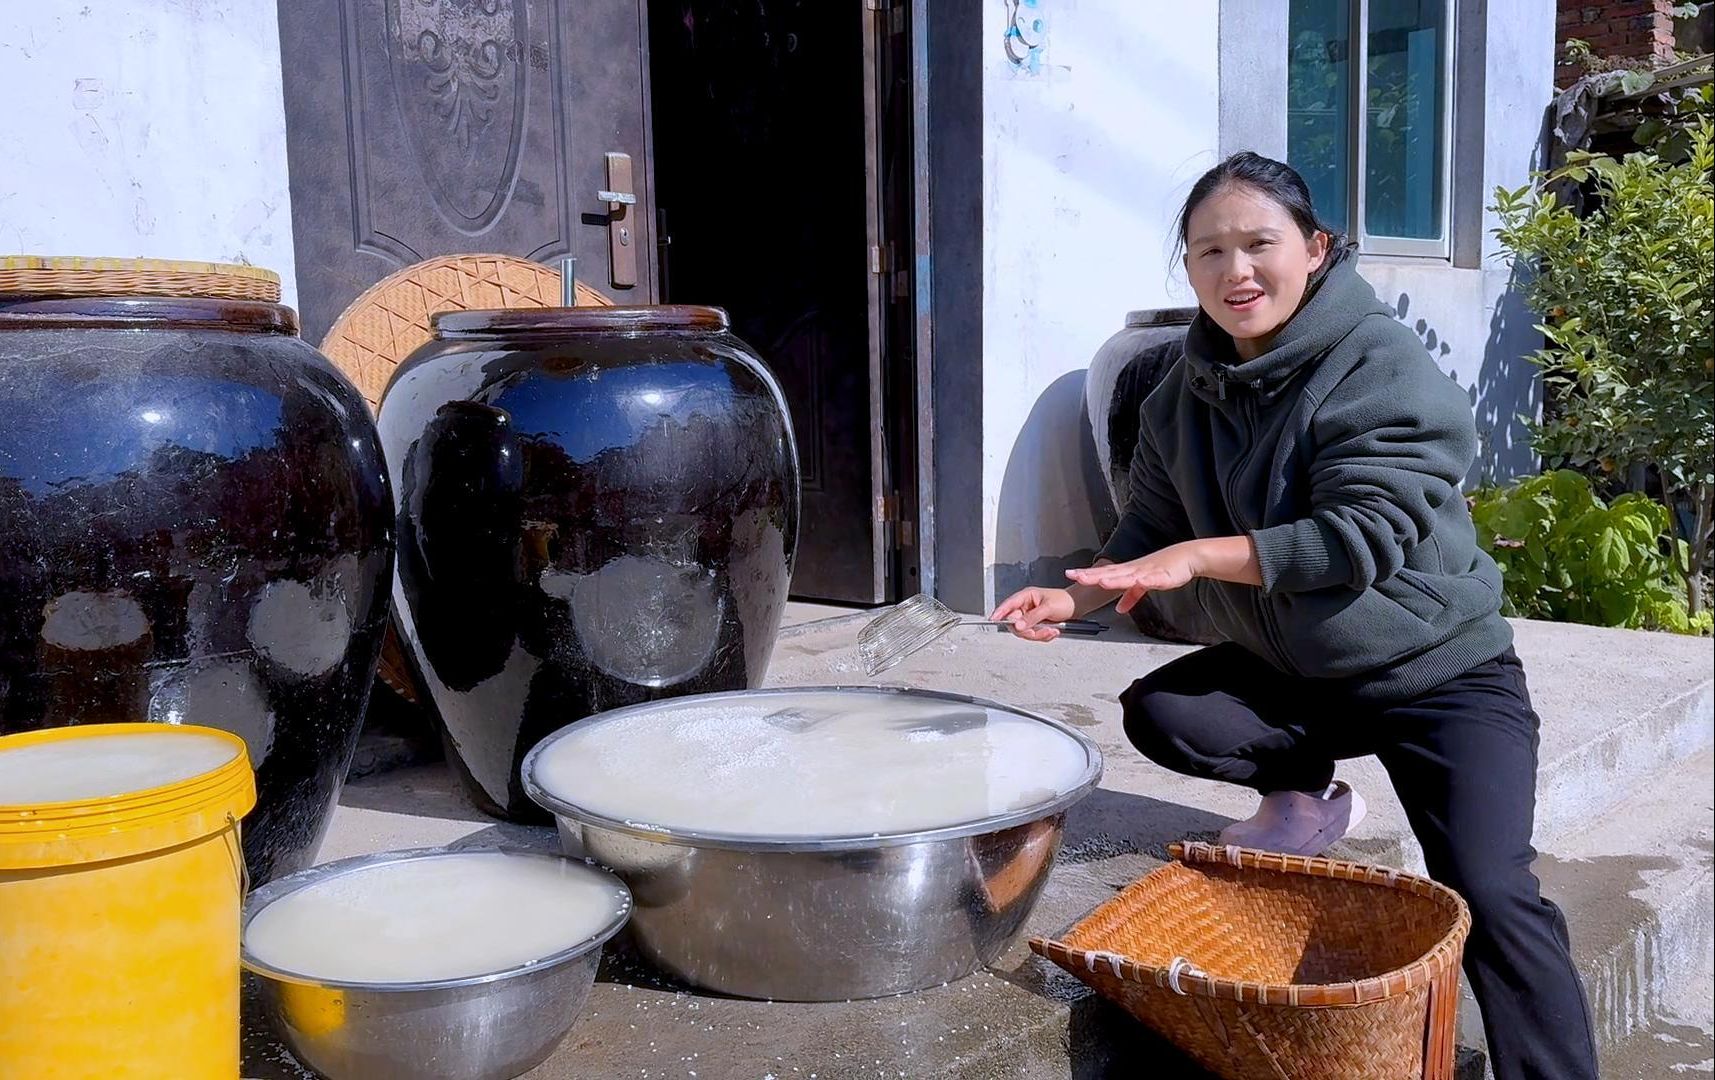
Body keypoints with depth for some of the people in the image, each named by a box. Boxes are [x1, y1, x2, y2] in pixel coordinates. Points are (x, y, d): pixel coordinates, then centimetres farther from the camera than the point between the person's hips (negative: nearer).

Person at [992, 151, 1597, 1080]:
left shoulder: (1381, 369, -20)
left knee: (1488, 892, -21)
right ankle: (1307, 793, 12)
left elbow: (1367, 534, -29)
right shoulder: (1188, 391, 1)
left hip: (1441, 675, -6)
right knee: (1158, 713, -15)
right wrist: (1075, 596, -14)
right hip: (1287, 670, 6)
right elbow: (1151, 528, 5)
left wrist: (1203, 554, -35)